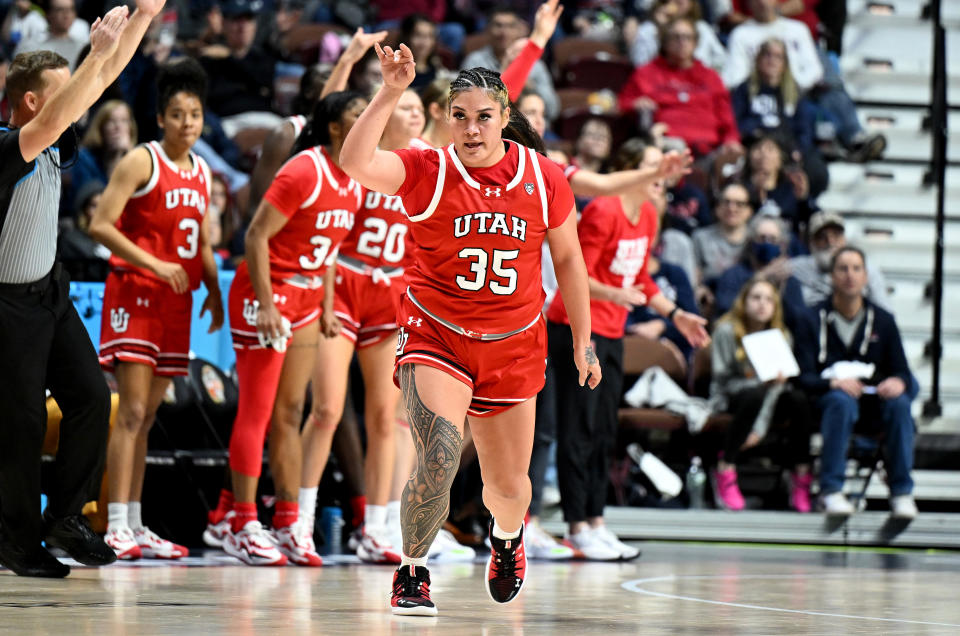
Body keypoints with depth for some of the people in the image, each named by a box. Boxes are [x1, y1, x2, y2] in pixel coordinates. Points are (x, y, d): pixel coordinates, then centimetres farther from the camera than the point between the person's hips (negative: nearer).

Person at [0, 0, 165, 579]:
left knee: (91, 395, 2)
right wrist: (98, 51, -44)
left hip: (51, 289, 8)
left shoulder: (53, 145, 2)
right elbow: (52, 121, -42)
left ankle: (65, 516, 13)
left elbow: (102, 80, 5)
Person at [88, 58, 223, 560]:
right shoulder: (141, 162, -7)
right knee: (131, 411, -12)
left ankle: (135, 524, 12)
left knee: (148, 414, 9)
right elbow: (100, 225, -13)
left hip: (176, 300, 7)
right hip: (135, 292, -7)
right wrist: (153, 264, -19)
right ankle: (116, 526, -15)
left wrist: (214, 290, 9)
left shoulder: (201, 173, 15)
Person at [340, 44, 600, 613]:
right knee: (439, 460, -25)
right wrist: (392, 93, -36)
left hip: (514, 346, 3)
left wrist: (583, 340, 11)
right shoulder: (426, 172, -11)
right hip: (436, 336, -3)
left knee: (508, 486, 13)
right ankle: (413, 572, -3)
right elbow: (356, 163, -29)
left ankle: (508, 533, 51)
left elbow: (568, 257, 8)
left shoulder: (544, 178, -4)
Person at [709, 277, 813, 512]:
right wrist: (763, 382, -27)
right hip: (729, 398, -3)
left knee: (799, 399, -28)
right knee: (754, 396, -38)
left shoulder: (781, 336, 0)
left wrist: (760, 428, -22)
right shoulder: (726, 331, -9)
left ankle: (801, 476, -24)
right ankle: (725, 470, -30)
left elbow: (776, 386, -9)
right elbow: (721, 377, -13)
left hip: (767, 398, 3)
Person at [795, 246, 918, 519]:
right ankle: (832, 491, -37)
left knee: (899, 403, -30)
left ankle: (902, 493, -26)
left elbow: (901, 371, 5)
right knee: (842, 401, -37)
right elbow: (804, 377, -8)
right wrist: (834, 383, -29)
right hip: (827, 397, -2)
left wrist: (899, 382, -21)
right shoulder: (814, 320, -1)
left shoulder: (883, 321, 9)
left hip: (875, 399, 2)